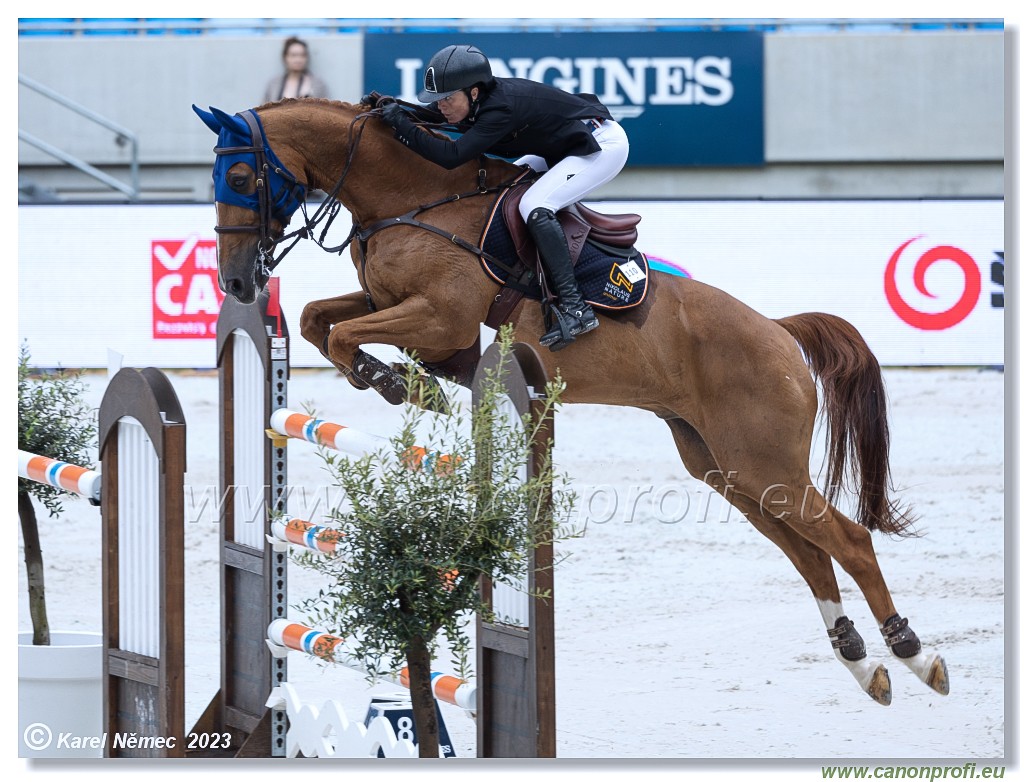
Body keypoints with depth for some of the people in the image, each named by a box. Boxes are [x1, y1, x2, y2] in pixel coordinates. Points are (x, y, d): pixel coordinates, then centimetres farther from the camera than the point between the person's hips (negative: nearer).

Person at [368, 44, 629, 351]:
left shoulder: (500, 109, -31)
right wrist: (389, 107, -7)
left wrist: (401, 124, -35)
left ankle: (574, 308, -28)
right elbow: (431, 116, 10)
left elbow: (451, 156, -37)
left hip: (604, 144, -10)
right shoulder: (481, 100, -4)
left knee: (534, 206, -25)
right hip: (566, 147, 10)